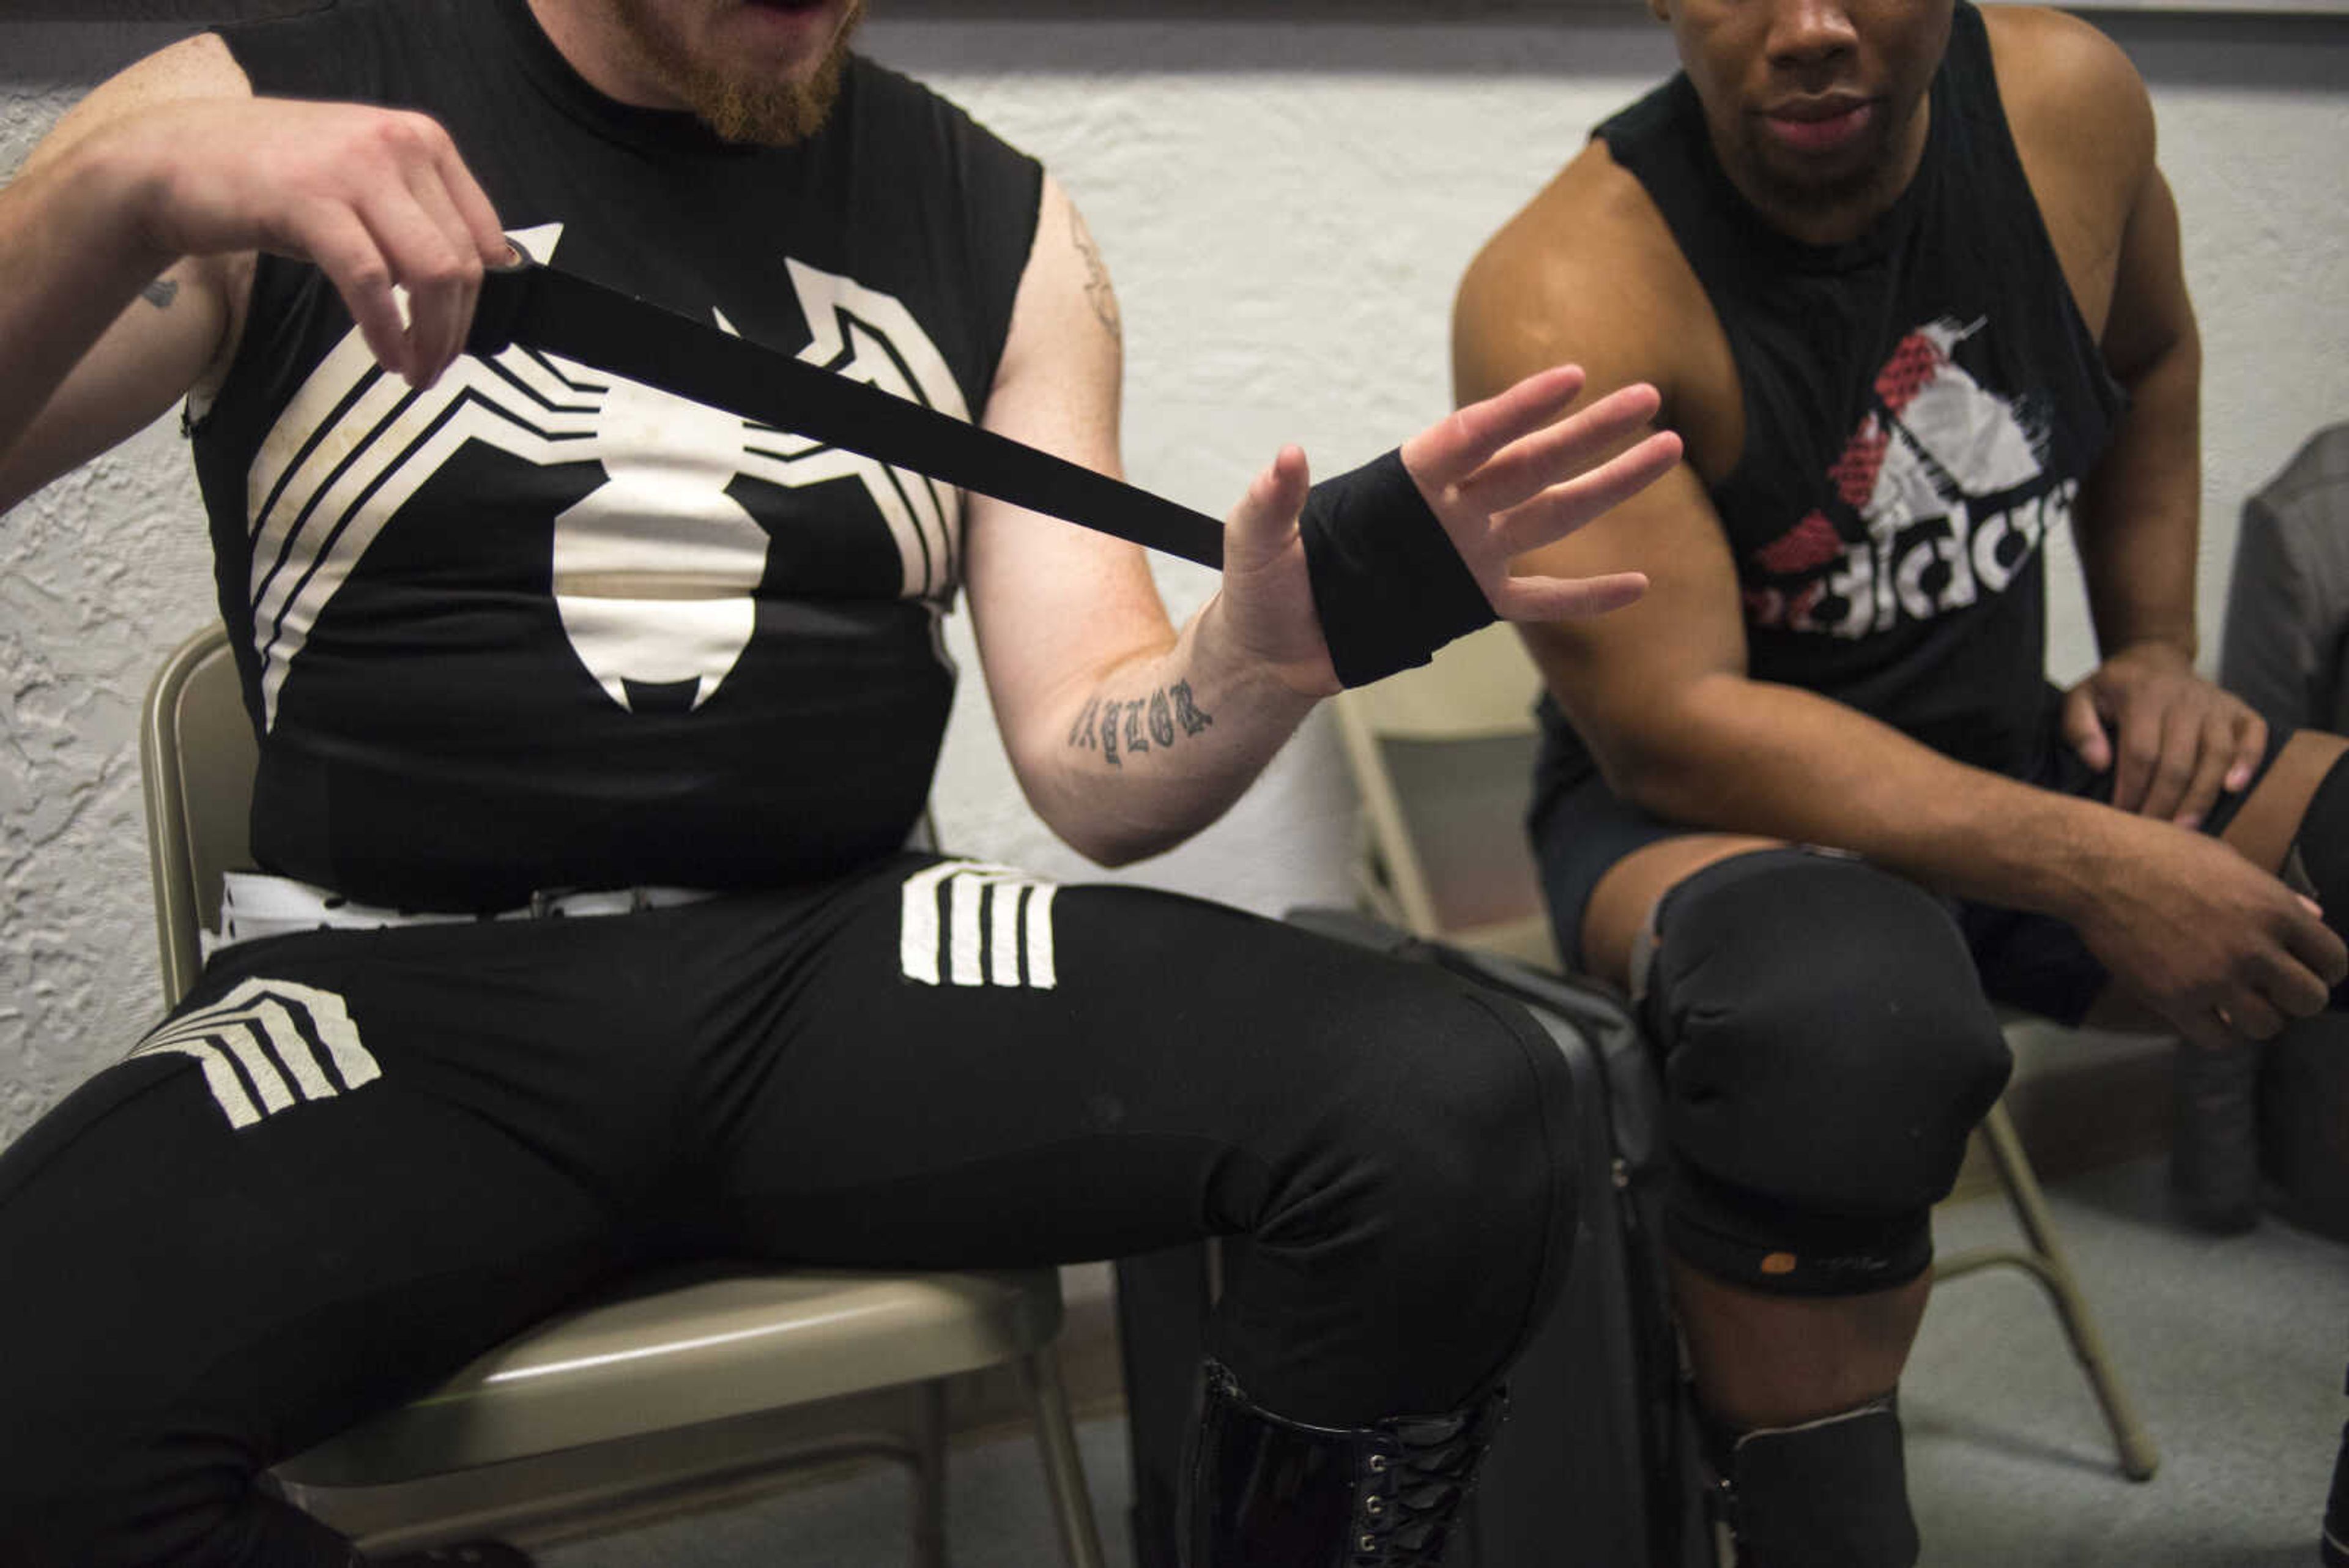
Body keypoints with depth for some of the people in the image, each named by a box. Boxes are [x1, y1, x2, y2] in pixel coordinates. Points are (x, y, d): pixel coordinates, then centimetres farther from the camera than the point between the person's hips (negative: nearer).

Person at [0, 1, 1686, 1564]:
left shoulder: (998, 221, 9)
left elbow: (1093, 763, 5)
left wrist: (1265, 658, -17)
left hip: (845, 963, 2)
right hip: (397, 982, -1)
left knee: (1465, 1114, -23)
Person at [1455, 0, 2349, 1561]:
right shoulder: (1565, 298, -22)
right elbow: (1671, 728, -26)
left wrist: (2157, 648, 6)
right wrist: (2090, 873, -30)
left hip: (2011, 760, 6)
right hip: (1691, 810, -6)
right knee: (1843, 1010, -40)